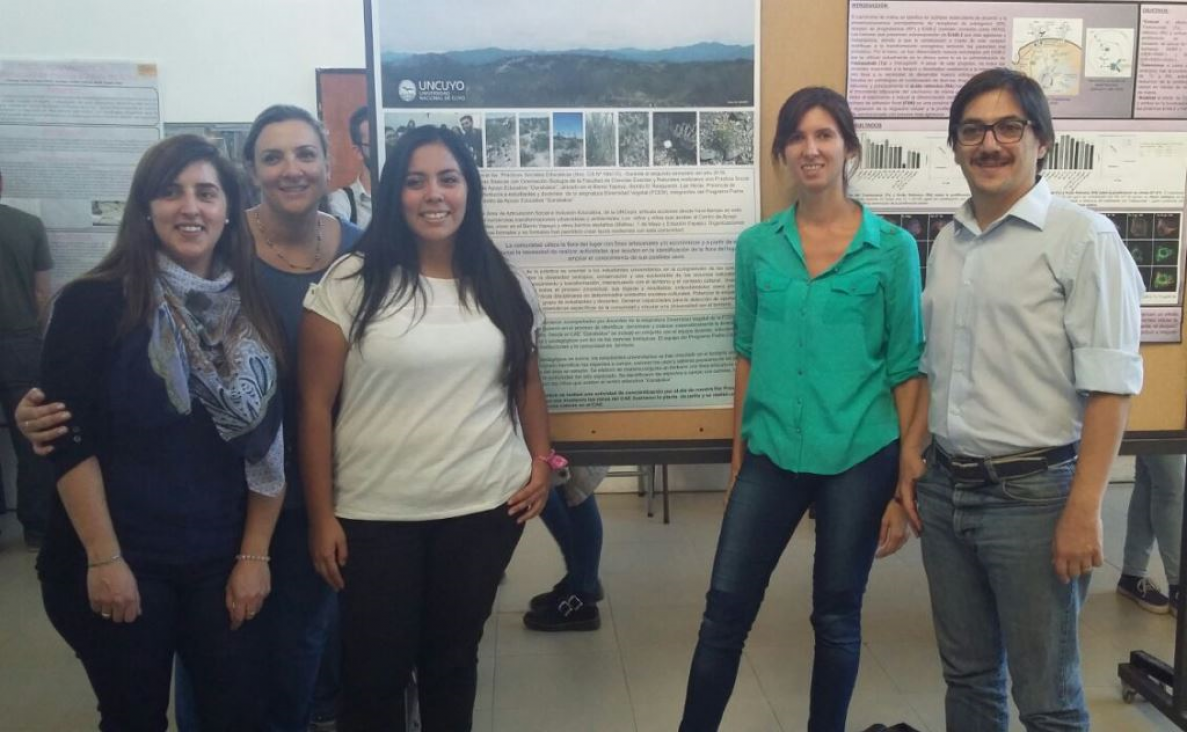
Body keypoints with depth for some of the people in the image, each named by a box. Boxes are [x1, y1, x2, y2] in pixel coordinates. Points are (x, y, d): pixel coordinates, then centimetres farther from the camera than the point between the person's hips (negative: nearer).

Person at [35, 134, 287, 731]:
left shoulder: (253, 312, 4)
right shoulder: (93, 303, -7)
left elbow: (268, 444, 4)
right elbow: (70, 439, -10)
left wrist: (255, 554, 1)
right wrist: (103, 558, -13)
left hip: (222, 561, 3)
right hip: (117, 561, -3)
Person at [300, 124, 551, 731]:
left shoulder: (504, 287, 4)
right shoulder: (350, 283, -7)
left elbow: (526, 381, 15)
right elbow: (315, 406, -6)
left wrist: (541, 462, 2)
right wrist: (321, 516, -7)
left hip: (485, 508, 3)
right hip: (375, 515, -2)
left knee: (454, 659, 17)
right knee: (373, 672, 10)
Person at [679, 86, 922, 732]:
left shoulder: (893, 248, -4)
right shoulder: (756, 245, 3)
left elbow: (906, 368, -2)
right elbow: (747, 355, 9)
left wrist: (906, 485, -3)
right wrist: (737, 456, 10)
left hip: (860, 459, -2)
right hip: (773, 455, 2)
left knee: (837, 616, 13)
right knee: (725, 608, 5)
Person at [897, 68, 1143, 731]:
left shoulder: (1083, 239, -10)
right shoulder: (948, 243, 10)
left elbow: (1110, 386, -14)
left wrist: (1083, 511, -17)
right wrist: (913, 450, 11)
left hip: (1032, 494, -6)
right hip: (944, 489, 6)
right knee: (968, 677, 19)